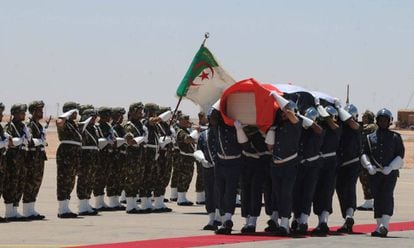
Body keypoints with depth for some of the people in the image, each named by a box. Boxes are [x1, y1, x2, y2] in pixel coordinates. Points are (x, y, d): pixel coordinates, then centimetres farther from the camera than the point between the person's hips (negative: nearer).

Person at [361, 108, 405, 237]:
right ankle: (380, 227, 8)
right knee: (377, 199, 2)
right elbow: (364, 154, 8)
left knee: (387, 196, -17)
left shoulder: (395, 137, 9)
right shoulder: (369, 138, 15)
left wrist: (390, 167, -12)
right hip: (374, 173, 3)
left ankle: (384, 226, -26)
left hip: (390, 173, -3)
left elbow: (400, 156, 3)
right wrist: (369, 166, -12)